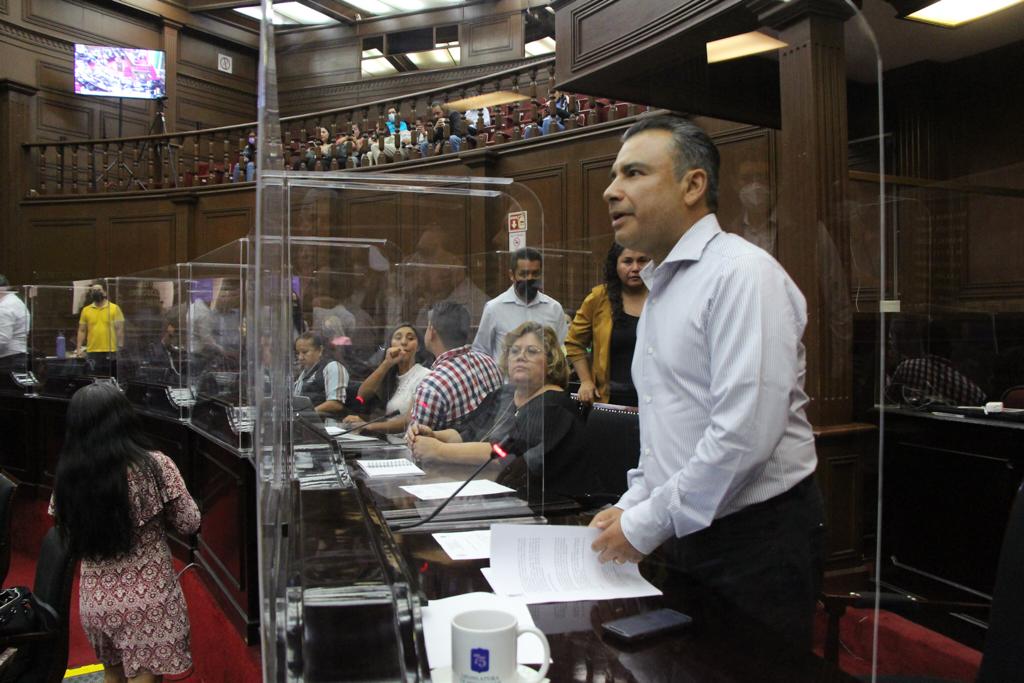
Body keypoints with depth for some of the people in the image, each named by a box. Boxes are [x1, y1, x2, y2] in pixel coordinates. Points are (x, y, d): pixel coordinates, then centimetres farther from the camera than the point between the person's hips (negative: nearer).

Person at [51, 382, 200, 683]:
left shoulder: (67, 476, -8)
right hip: (148, 600, -4)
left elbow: (64, 528, 8)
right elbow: (189, 525, -9)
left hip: (94, 601, 4)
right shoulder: (154, 465, -17)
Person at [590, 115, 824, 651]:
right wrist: (633, 504, 9)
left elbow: (745, 433, -26)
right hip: (685, 538, 9)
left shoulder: (743, 274, -17)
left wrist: (647, 525, -18)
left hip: (756, 542, -8)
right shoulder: (661, 286, 14)